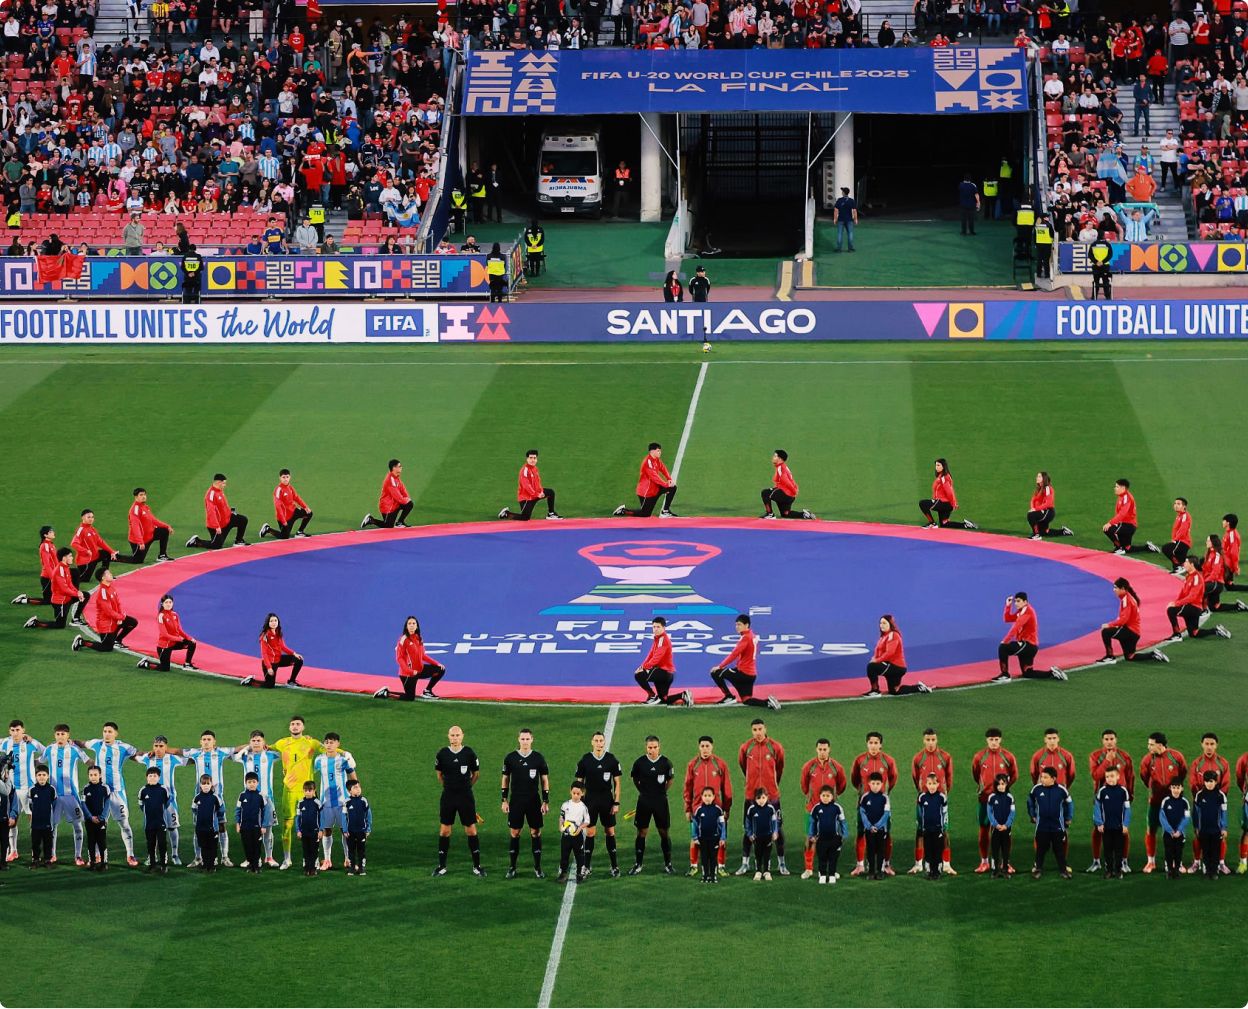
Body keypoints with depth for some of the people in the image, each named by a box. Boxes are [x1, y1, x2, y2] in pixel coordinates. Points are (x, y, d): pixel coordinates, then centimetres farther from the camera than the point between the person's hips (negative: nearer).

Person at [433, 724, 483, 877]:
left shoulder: (469, 753, -5)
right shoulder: (442, 754, -2)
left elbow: (476, 773, 8)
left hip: (466, 796, -1)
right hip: (448, 796, 1)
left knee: (471, 830, 0)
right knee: (444, 831, 2)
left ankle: (476, 866, 7)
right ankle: (442, 866, 11)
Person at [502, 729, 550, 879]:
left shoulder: (538, 758, 2)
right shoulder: (510, 758, 2)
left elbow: (545, 781, 6)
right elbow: (505, 779, 8)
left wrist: (546, 802, 0)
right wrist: (504, 801, 3)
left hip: (534, 801, 0)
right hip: (516, 801, 0)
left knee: (536, 833, 1)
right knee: (514, 834, 1)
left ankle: (537, 867, 8)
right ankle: (512, 868, 8)